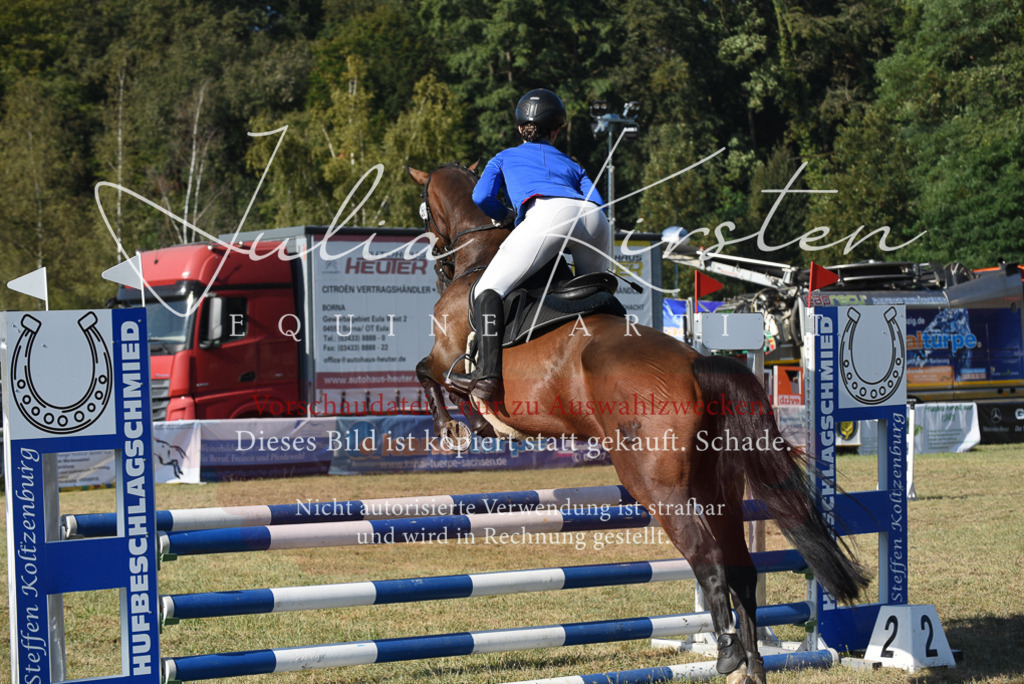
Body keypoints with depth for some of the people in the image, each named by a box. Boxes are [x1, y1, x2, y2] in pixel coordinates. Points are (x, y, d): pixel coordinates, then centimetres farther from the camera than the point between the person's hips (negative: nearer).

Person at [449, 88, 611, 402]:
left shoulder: (505, 158, 32)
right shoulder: (572, 166, 39)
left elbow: (482, 197, 16)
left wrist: (509, 218, 35)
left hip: (548, 213, -4)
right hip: (595, 219, 4)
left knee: (488, 290, -6)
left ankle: (488, 372, -25)